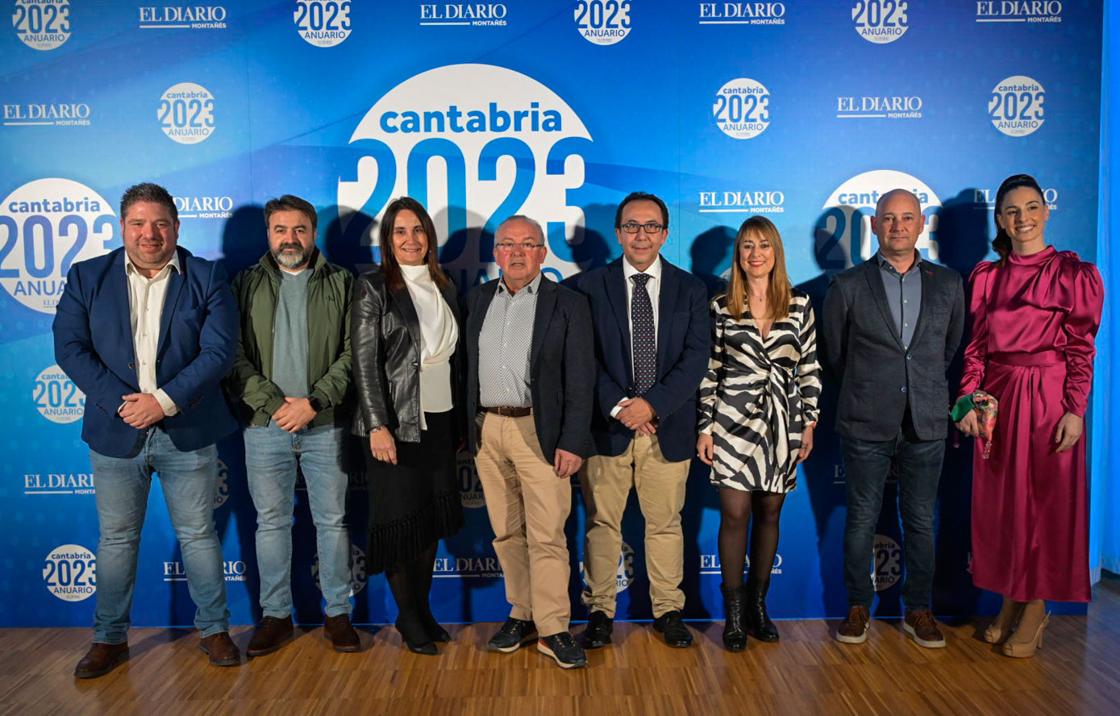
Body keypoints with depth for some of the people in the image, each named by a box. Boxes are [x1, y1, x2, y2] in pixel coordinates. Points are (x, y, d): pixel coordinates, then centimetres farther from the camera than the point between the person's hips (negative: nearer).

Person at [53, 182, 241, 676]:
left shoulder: (206, 279, -1)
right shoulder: (86, 277, 4)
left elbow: (219, 351, -9)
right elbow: (70, 347, -3)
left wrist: (164, 400, -18)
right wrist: (120, 402, -15)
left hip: (187, 432, -1)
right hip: (115, 432, 2)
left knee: (198, 535, 9)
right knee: (116, 540, 13)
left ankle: (214, 630, 24)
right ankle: (110, 638, 29)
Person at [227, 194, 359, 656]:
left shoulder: (340, 283, 6)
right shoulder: (247, 284, 8)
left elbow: (351, 353, -1)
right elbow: (234, 356, 0)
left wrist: (314, 402, -12)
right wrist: (275, 404, -11)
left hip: (325, 426, -1)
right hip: (265, 425, 1)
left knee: (333, 521, 6)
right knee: (271, 522, 9)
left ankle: (337, 613, 19)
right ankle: (276, 615, 22)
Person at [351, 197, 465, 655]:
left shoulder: (444, 289, 11)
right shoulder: (374, 287, -5)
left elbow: (454, 359, 13)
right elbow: (364, 361, -11)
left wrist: (459, 423, 11)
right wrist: (378, 425, -18)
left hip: (439, 420, 6)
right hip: (396, 423, -5)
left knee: (433, 519, 11)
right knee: (401, 520, 3)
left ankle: (423, 610, 26)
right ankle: (408, 618, 19)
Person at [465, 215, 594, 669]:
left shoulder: (567, 304, -2)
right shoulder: (479, 299, 11)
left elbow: (580, 380, -5)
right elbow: (469, 366, 13)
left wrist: (573, 442, -12)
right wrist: (469, 429, 7)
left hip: (539, 432, -4)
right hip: (487, 430, 4)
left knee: (546, 535, -3)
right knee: (506, 532, 12)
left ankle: (552, 628, 9)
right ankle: (522, 614, 25)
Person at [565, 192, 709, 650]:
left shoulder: (690, 290, 6)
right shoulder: (588, 287, 2)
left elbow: (695, 358, -3)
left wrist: (652, 403, -15)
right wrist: (618, 406, -14)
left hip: (668, 426, 1)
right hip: (607, 424, -1)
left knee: (665, 523, 11)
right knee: (602, 522, 7)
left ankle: (668, 611, 26)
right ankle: (600, 611, 21)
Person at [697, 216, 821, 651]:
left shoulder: (799, 306, 5)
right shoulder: (721, 308, 1)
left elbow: (809, 368, 7)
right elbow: (709, 371, 1)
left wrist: (809, 422, 4)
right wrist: (705, 427, -2)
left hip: (782, 426, 2)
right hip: (734, 422, -2)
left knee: (769, 514, 10)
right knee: (735, 515, -2)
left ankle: (758, 604, 24)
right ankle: (734, 611, 12)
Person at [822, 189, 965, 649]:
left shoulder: (949, 284, 6)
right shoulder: (848, 286, -1)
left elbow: (952, 347, 16)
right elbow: (835, 351, 9)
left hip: (926, 424, 2)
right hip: (865, 424, -2)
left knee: (920, 521, 10)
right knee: (862, 519, 6)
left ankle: (918, 611, 24)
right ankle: (858, 607, 21)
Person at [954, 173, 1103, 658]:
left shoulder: (1074, 273, -2)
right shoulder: (986, 276, 8)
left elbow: (1082, 347, -5)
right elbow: (976, 345, 6)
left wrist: (1074, 410, -12)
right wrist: (968, 400, -3)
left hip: (1050, 399, -3)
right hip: (998, 398, 4)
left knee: (1046, 502, 4)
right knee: (1000, 500, 8)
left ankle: (1035, 608, 18)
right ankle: (1010, 601, 24)